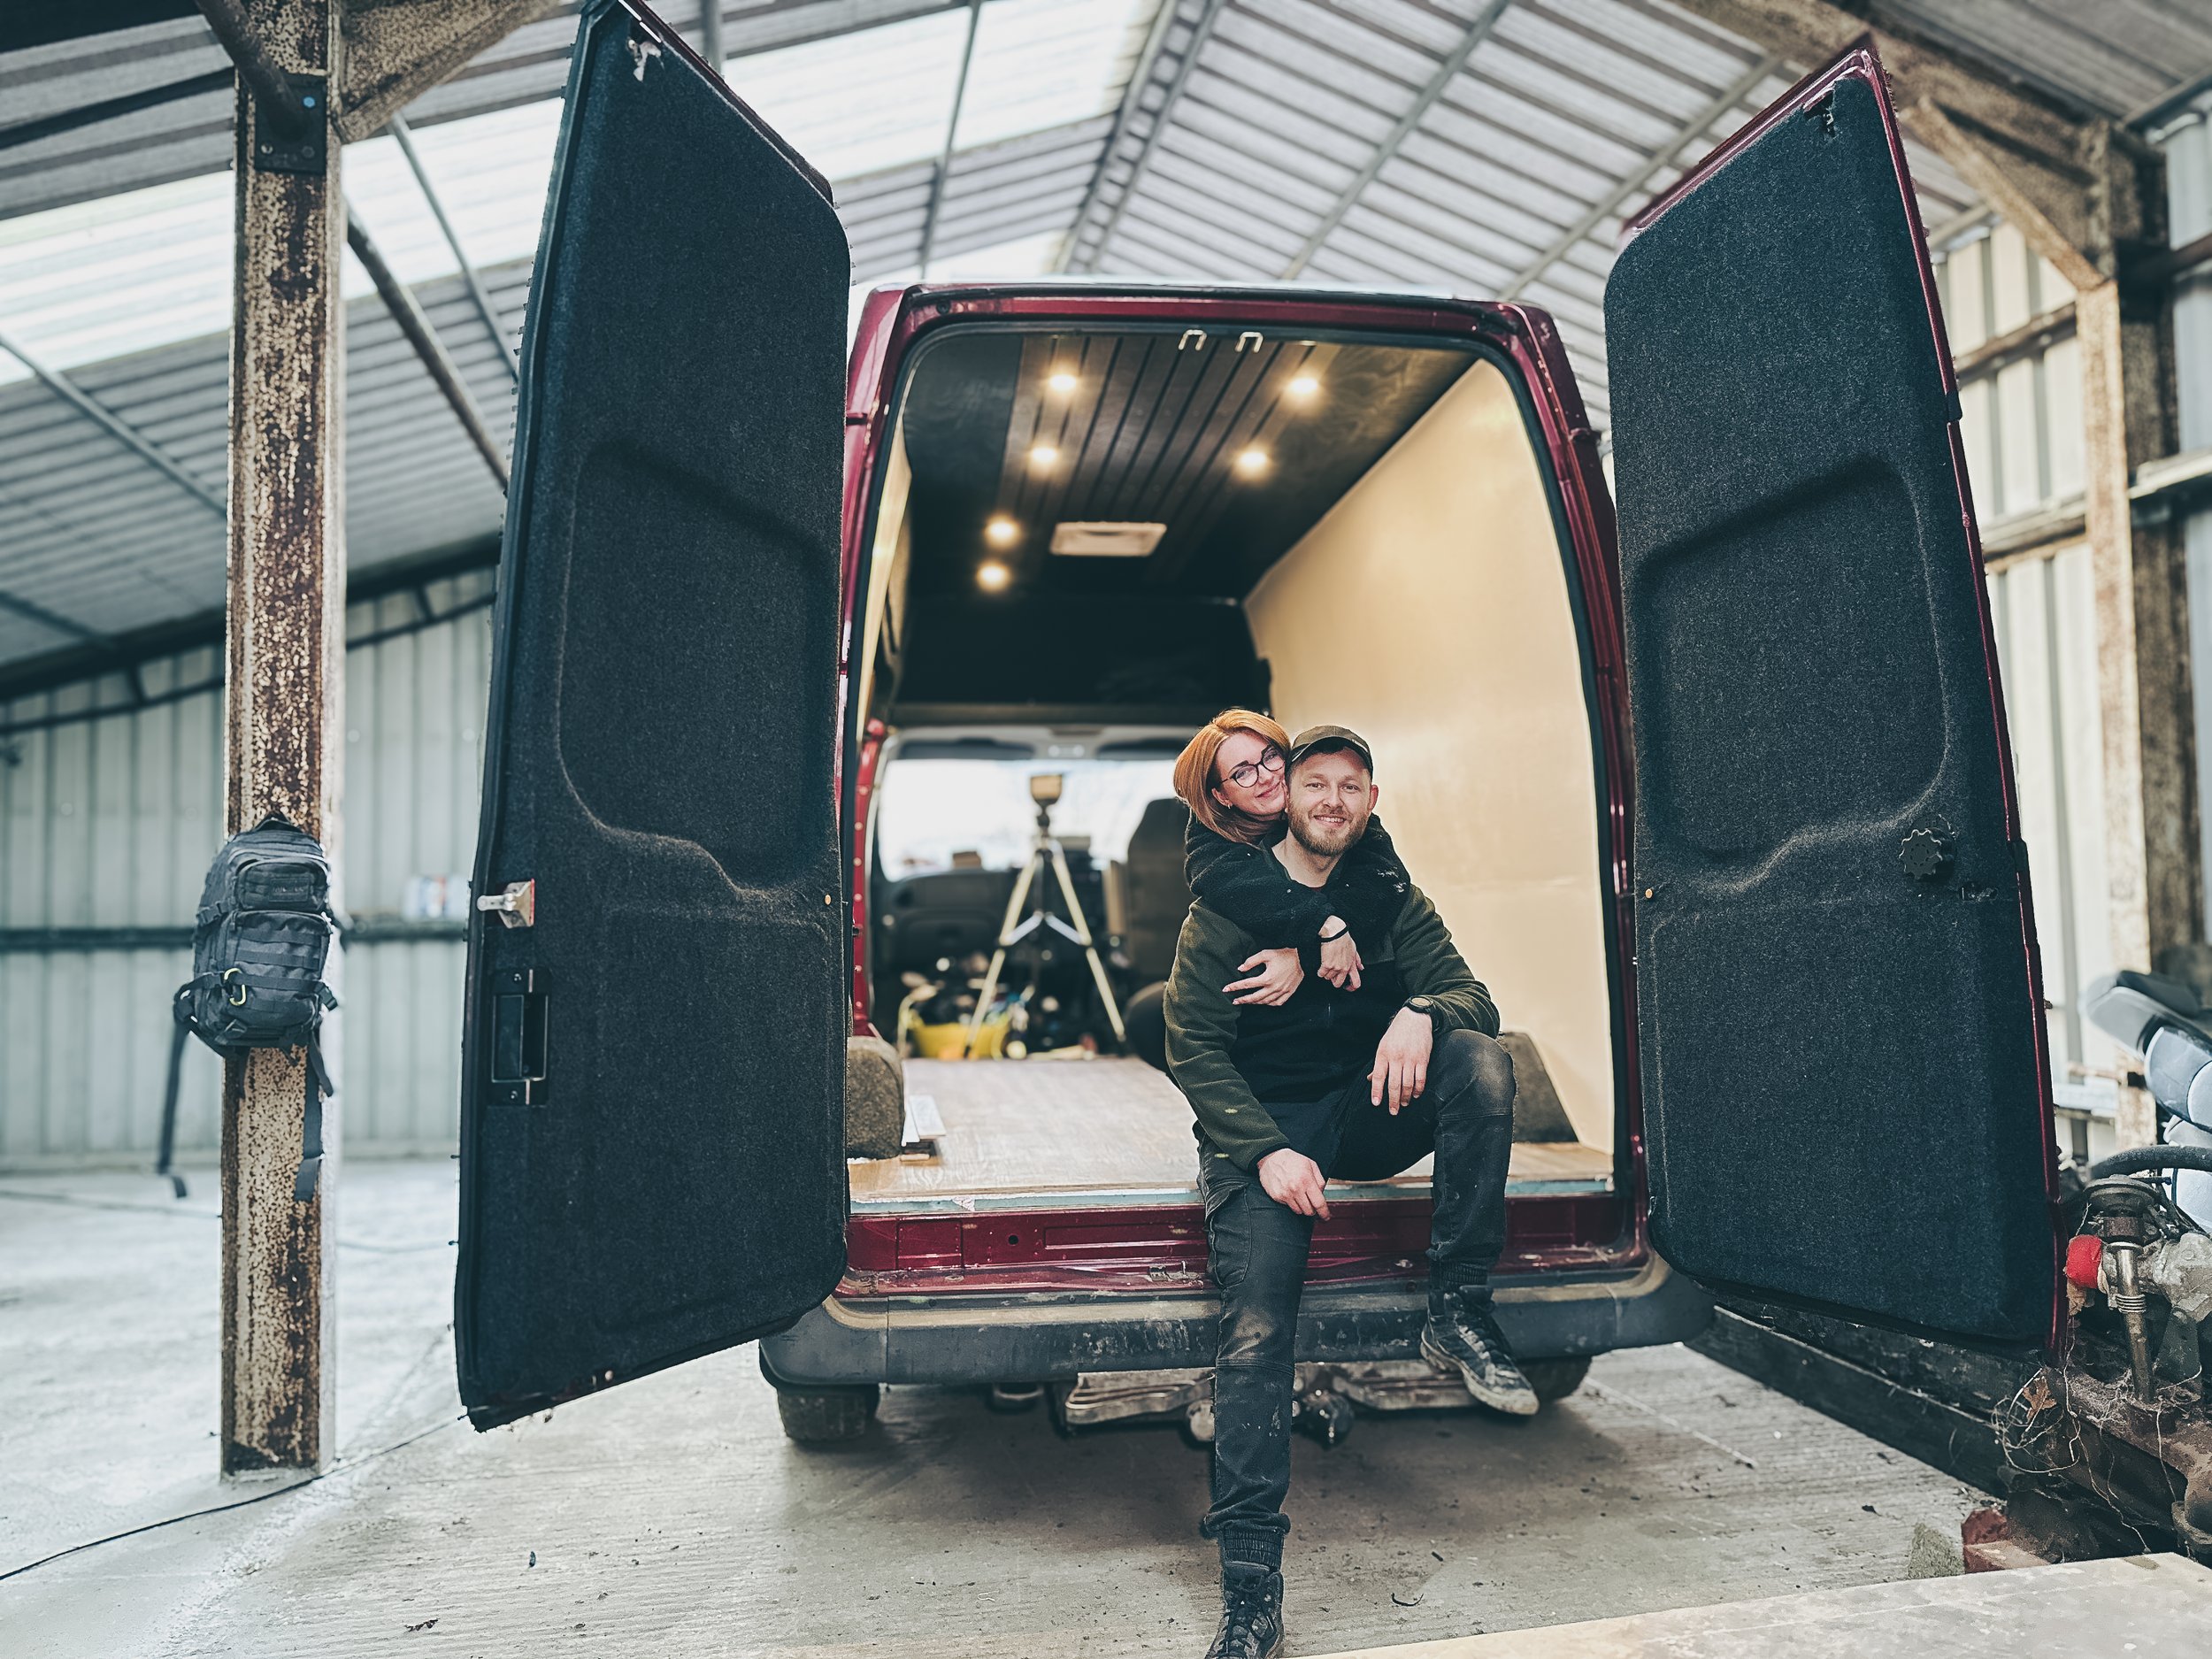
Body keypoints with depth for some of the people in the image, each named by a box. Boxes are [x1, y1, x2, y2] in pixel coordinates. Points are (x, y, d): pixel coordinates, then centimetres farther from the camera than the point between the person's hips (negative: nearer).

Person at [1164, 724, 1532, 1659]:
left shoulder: (1394, 904, 9)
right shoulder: (1225, 908, -1)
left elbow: (1471, 994, 0)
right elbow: (1194, 1048, -5)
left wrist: (1422, 1012, -26)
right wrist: (1264, 1152, -19)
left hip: (1369, 1115, 3)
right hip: (1259, 1127, -3)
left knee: (1479, 1058, -25)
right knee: (1256, 1330, -22)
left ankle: (1458, 1314, -19)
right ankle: (1249, 1580, -19)